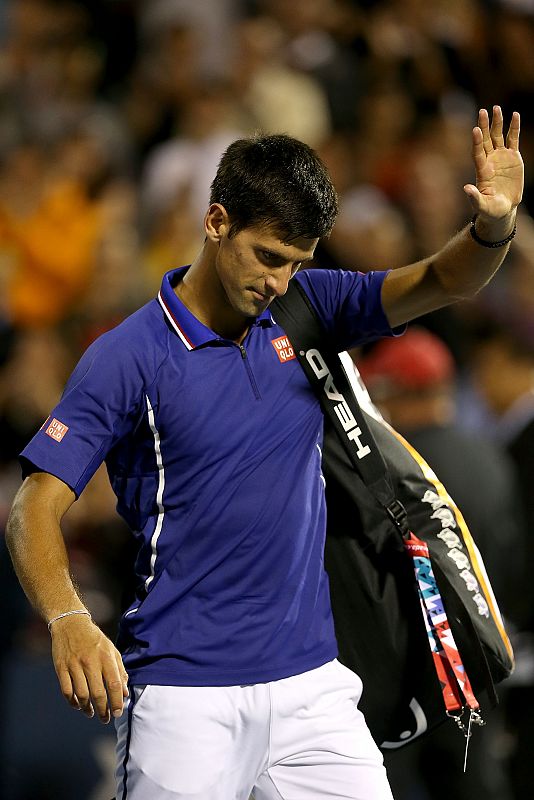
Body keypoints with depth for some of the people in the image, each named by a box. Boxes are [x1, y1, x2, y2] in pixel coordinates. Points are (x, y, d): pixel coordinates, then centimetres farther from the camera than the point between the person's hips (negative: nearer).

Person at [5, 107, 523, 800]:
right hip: (186, 696, -5)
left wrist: (494, 226, -18)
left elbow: (442, 282, 5)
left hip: (312, 682, 5)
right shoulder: (128, 357, -9)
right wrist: (69, 623, -30)